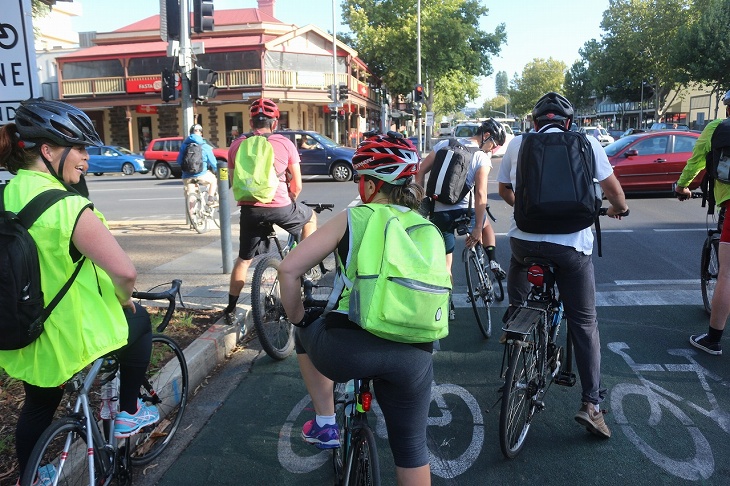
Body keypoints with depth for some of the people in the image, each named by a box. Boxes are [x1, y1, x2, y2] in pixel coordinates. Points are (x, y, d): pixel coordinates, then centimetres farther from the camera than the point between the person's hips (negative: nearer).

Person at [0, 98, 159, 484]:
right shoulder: (67, 206, -26)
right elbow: (124, 272, -29)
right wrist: (124, 299, -6)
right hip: (72, 335, -7)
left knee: (38, 406, 28)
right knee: (139, 321, 22)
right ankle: (128, 415, 30)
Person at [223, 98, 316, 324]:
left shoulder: (237, 145, 7)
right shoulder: (284, 143, -1)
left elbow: (233, 182, 13)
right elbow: (297, 185, 1)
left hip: (249, 209, 3)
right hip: (280, 207, -2)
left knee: (244, 259, 17)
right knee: (310, 217, 28)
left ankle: (231, 309, 20)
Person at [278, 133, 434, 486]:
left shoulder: (351, 219, 5)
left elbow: (288, 270, 0)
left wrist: (297, 320, 16)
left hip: (347, 348, -2)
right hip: (414, 355, 3)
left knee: (307, 335, 32)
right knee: (411, 445, 24)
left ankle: (325, 424, 32)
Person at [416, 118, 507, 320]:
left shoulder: (444, 144, 6)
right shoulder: (482, 158, -7)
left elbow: (421, 171, 4)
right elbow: (480, 194, -15)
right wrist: (477, 228, -12)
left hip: (440, 214, 2)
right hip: (465, 211, -2)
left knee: (444, 263, 11)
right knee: (486, 223, 33)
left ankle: (447, 306, 12)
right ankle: (493, 262, 22)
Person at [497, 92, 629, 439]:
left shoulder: (518, 144, 9)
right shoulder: (587, 143, 5)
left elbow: (503, 191, 20)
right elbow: (613, 189, 9)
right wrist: (619, 208, 32)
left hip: (524, 238, 1)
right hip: (571, 244, -1)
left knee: (518, 269, 38)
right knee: (584, 323, 11)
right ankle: (591, 404, 9)